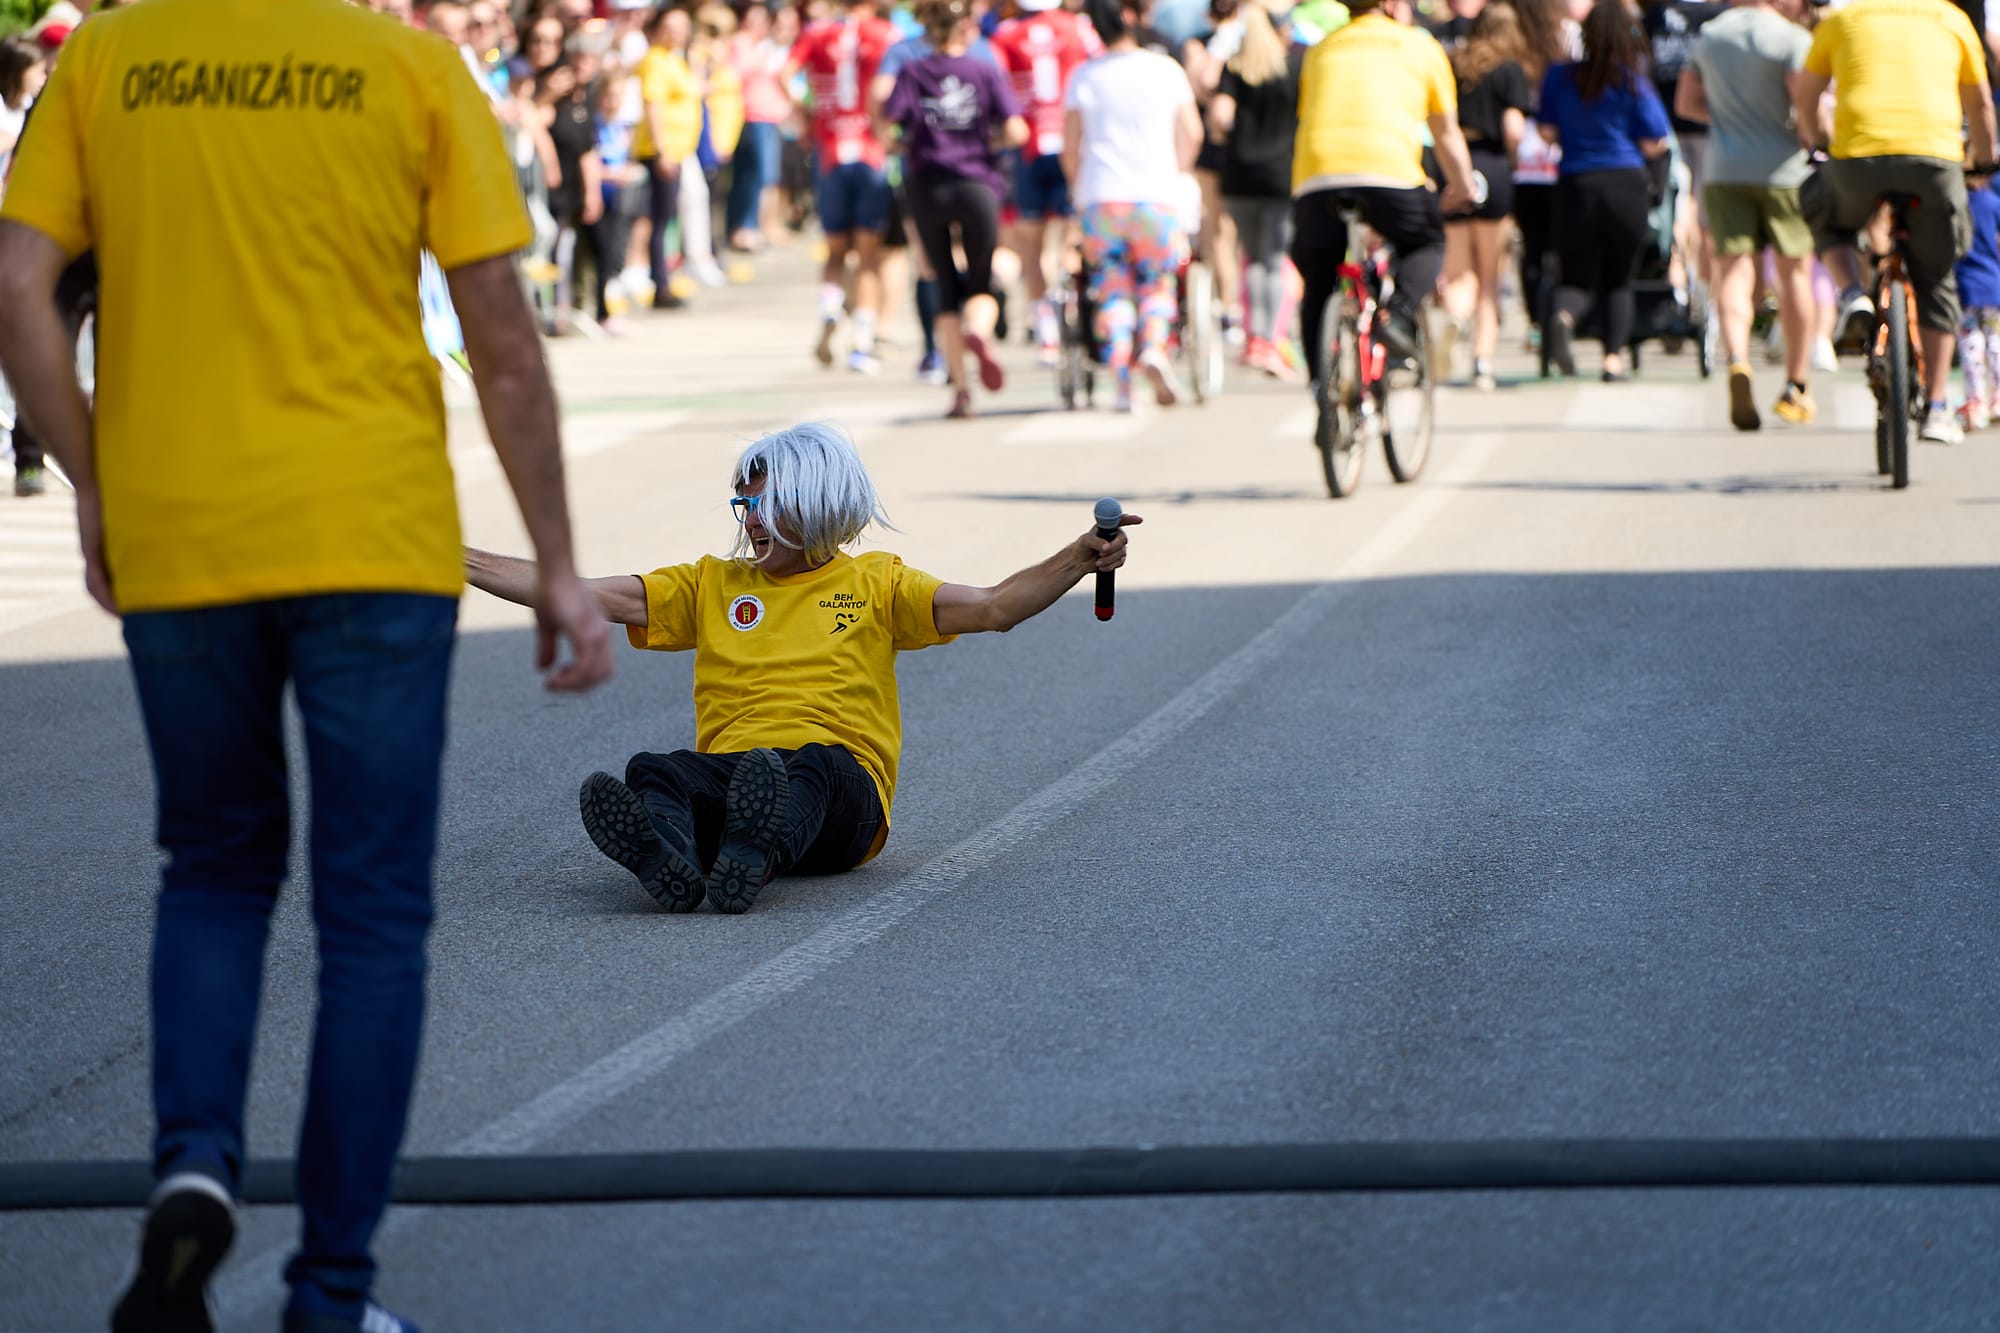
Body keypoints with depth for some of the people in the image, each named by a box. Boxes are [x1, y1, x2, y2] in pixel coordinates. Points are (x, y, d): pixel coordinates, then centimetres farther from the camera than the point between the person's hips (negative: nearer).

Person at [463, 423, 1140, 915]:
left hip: (843, 786, -2)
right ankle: (669, 858, -66)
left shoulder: (874, 584, 20)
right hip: (726, 773, 2)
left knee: (813, 766, -38)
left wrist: (1077, 561, -10)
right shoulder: (713, 584, 27)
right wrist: (455, 560, 11)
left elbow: (993, 607, 8)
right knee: (653, 771, -31)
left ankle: (755, 852, -70)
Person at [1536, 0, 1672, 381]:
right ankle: (1613, 359, 5)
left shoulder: (1559, 77, 1)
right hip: (1625, 184, -1)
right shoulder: (1632, 82, -5)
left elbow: (1547, 132, 5)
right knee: (1618, 280, 11)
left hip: (1574, 185, 1)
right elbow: (1654, 145, -3)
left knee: (1578, 277, 7)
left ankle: (1563, 316, -26)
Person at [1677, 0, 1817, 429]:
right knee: (1795, 271, 13)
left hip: (1725, 172, 3)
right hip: (1783, 169, -3)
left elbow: (1686, 103, 18)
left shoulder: (1710, 35, 11)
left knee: (1734, 272, -2)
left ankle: (1736, 362, -31)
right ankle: (1796, 386, 20)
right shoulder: (1791, 38, -9)